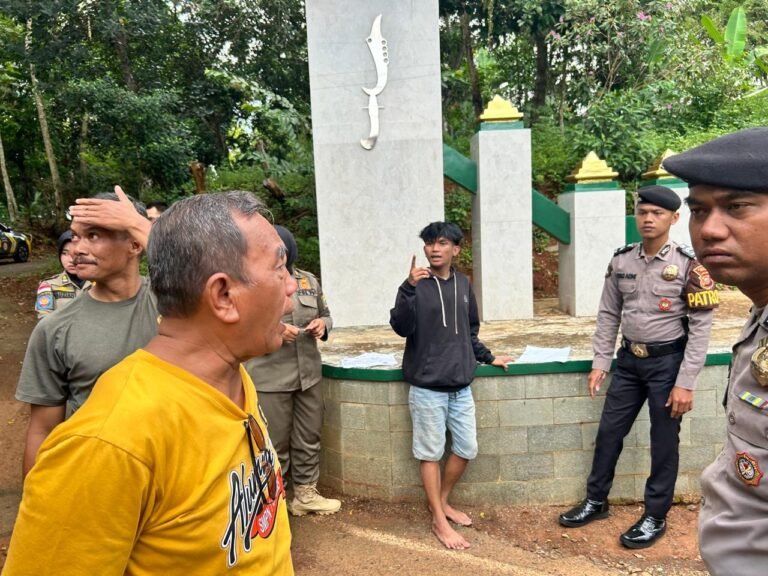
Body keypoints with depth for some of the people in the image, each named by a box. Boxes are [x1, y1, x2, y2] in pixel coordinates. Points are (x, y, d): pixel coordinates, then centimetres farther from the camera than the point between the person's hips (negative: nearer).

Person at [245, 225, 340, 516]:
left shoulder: (309, 280, 8)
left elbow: (326, 314, 18)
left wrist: (323, 324, -5)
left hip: (309, 374, 5)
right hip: (269, 378, -5)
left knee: (309, 438, 15)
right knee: (275, 444, 5)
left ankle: (305, 493, 32)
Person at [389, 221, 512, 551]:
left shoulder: (463, 284, 8)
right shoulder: (415, 285, -7)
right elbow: (401, 327, -21)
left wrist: (487, 358, 21)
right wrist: (409, 288, -31)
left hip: (460, 385, 5)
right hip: (427, 386, -5)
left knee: (467, 449, 12)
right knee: (430, 453, 5)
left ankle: (442, 502, 34)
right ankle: (439, 521, 19)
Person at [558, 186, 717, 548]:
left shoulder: (689, 266, -12)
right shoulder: (621, 260, 1)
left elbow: (701, 327, -11)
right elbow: (608, 315, 7)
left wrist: (685, 383, -14)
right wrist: (600, 363, 3)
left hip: (667, 362, -4)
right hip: (629, 359, 5)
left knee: (664, 442, 9)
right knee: (608, 431, 13)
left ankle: (655, 517, 27)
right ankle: (596, 501, 31)